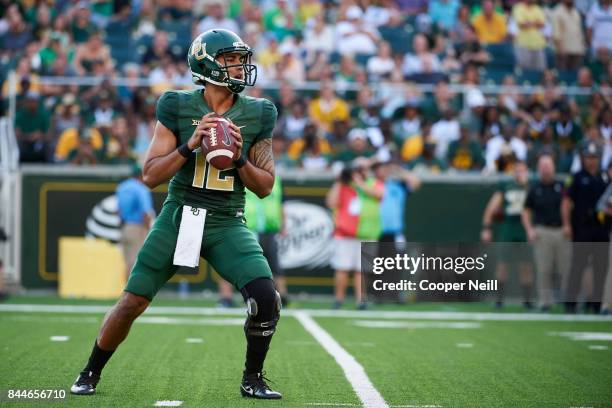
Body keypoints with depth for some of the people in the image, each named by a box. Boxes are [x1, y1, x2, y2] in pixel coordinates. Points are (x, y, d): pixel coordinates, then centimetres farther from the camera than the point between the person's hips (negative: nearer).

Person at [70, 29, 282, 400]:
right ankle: (91, 374, 23)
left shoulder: (257, 114, 0)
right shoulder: (178, 107, -5)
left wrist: (240, 158, -16)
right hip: (179, 217, -1)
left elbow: (265, 186, 2)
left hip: (227, 224, 1)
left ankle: (253, 379, 3)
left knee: (266, 297, -19)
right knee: (131, 303, -1)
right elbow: (151, 176, -7)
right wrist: (190, 145, -20)